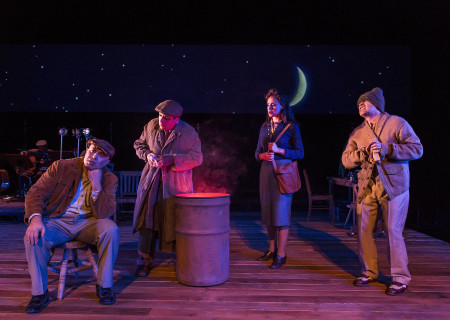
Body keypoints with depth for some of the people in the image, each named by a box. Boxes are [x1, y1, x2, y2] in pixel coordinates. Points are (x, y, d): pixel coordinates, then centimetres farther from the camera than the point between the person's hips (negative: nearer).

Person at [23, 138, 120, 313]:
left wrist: (96, 184, -23)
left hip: (87, 223, 0)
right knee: (34, 236, -30)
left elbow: (104, 214, -14)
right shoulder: (61, 167, -3)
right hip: (59, 222, 0)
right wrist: (35, 218, -27)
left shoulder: (109, 179, -3)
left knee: (111, 229, -30)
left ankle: (104, 286, -12)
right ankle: (39, 293, -9)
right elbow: (36, 192, -8)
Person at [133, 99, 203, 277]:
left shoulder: (189, 133, -7)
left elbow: (196, 158, -11)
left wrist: (172, 160, -21)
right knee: (147, 221, 3)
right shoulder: (151, 126, 4)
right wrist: (147, 155, -5)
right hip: (152, 181, 3)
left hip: (176, 185, -3)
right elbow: (139, 144, 17)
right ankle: (144, 261, 16)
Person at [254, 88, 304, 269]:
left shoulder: (291, 126, -1)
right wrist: (263, 155, -6)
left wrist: (279, 150, -15)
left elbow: (300, 153, -4)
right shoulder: (265, 127, 14)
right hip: (266, 171, 6)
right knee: (268, 211, 9)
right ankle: (272, 249, 22)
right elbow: (257, 152, 16)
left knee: (281, 212, -6)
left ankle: (281, 254, 0)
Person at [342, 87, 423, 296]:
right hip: (367, 187, 5)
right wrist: (364, 153, -10)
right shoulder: (357, 132, 14)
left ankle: (400, 278, 9)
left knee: (393, 232, -4)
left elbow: (417, 149, -6)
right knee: (363, 230, 6)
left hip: (393, 186, -5)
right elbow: (346, 159, 9)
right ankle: (369, 272, 22)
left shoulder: (397, 123, 1)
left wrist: (386, 149, -16)